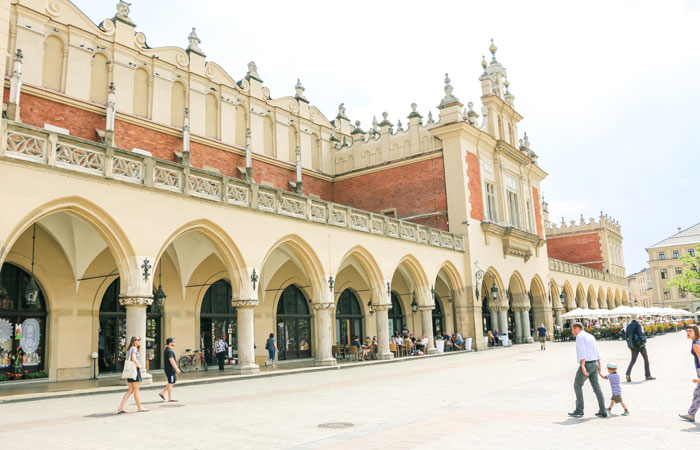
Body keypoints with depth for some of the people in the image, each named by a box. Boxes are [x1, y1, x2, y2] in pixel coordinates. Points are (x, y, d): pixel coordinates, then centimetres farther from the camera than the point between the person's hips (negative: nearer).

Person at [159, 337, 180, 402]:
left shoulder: (166, 350, 16)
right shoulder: (169, 350, -18)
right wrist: (176, 369, -24)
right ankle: (170, 398, 4)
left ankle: (162, 392, 18)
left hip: (169, 369, 10)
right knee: (171, 383, -3)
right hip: (170, 369, -10)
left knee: (172, 382, 16)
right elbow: (171, 360, -24)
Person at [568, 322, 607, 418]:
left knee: (577, 385, 4)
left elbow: (582, 352, -23)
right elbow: (596, 353, 19)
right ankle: (602, 411, 7)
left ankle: (579, 410, 5)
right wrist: (599, 366, 25)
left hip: (586, 364, -8)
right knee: (596, 387, 10)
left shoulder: (579, 337, -12)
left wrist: (582, 367, -29)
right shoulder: (591, 336, 16)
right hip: (594, 364, 8)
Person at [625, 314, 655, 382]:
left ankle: (628, 374, -13)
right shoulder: (638, 324, -10)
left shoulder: (628, 326, 8)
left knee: (633, 360, 7)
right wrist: (644, 341, -11)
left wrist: (629, 345, 17)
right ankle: (648, 375, 17)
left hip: (633, 345, 5)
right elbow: (641, 333, -21)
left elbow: (626, 336, 10)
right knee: (646, 359, 12)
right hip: (640, 345, -5)